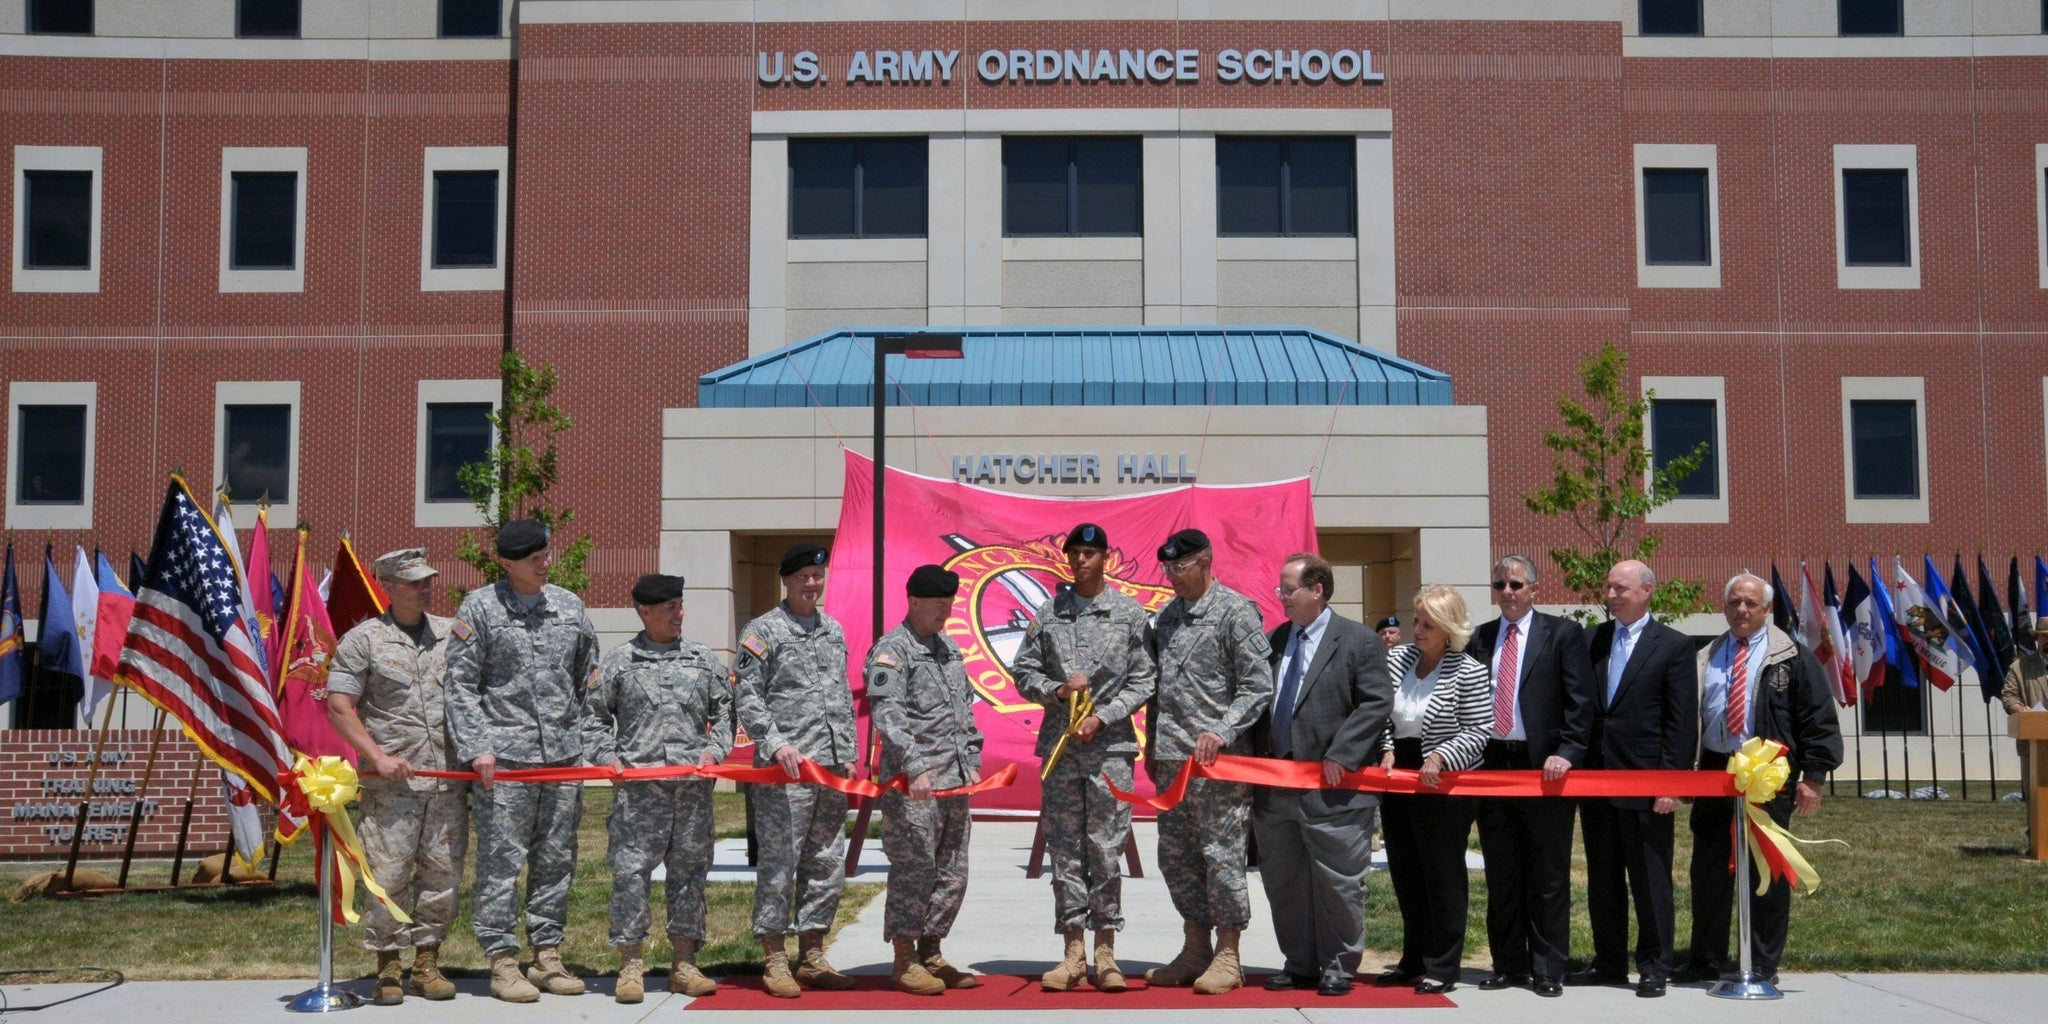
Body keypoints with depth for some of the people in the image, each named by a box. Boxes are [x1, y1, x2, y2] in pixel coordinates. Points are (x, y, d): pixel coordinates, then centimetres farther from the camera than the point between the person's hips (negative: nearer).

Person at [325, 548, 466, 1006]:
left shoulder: (452, 633, 13)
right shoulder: (363, 639, 2)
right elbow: (339, 707, -2)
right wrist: (378, 757, -11)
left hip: (449, 782, 4)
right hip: (391, 783, -3)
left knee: (442, 873, 5)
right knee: (388, 874, -3)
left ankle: (427, 963, 16)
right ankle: (387, 967, 9)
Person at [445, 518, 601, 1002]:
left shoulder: (569, 605, 12)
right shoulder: (479, 607, 0)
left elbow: (589, 679, 17)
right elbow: (461, 685, -2)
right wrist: (475, 748, -11)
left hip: (564, 755, 4)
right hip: (504, 757, -4)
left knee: (556, 860, 8)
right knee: (501, 861, -3)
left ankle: (548, 955, 17)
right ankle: (502, 962, 5)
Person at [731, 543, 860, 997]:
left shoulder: (834, 630, 17)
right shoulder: (763, 631, -2)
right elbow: (746, 696, -6)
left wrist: (849, 753, 14)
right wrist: (776, 744, -16)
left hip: (833, 768, 6)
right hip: (786, 770, -6)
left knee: (827, 864, 9)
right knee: (780, 862, -4)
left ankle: (812, 957, 18)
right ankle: (775, 960, 4)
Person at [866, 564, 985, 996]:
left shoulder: (949, 647, 17)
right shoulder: (891, 651, -9)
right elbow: (887, 714, -20)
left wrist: (972, 760, 16)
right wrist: (915, 767, -29)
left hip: (954, 780, 8)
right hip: (913, 784, -8)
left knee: (952, 874, 10)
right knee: (914, 870, -4)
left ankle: (931, 953, 21)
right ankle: (904, 961, 6)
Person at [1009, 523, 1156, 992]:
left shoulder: (1131, 613, 2)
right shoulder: (1048, 613, 8)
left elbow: (1143, 681, -1)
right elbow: (1023, 672, 9)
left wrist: (1102, 717, -11)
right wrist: (1057, 690, -9)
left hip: (1111, 745, -2)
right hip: (1059, 746, 2)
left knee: (1107, 850, 0)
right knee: (1065, 850, 5)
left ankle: (1105, 953, 9)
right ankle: (1073, 953, 11)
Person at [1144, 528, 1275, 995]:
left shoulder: (1236, 611, -6)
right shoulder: (1166, 616, 15)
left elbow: (1258, 687, -10)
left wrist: (1222, 732, -21)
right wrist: (1152, 745, 18)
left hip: (1218, 757, -7)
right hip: (1171, 758, 8)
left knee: (1220, 853, -4)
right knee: (1176, 855, 10)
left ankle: (1227, 956, 6)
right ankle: (1195, 951, 21)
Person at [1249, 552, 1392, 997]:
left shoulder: (1359, 642, -4)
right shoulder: (1274, 640, 13)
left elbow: (1377, 703, -11)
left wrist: (1339, 756, -16)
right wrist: (1258, 756, 3)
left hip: (1333, 787, -6)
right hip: (1274, 787, 6)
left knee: (1337, 881, 2)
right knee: (1283, 881, 12)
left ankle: (1338, 965, 15)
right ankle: (1299, 963, 24)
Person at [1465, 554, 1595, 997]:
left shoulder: (1563, 633, 1)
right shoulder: (1480, 639, 12)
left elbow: (1581, 700, -5)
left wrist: (1566, 752, -15)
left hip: (1544, 766, -4)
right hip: (1491, 763, 4)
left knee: (1548, 876, 2)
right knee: (1500, 876, 10)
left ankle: (1548, 969, 8)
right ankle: (1509, 965, 19)